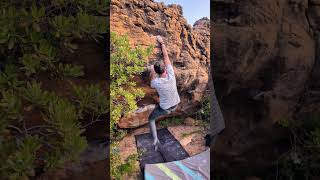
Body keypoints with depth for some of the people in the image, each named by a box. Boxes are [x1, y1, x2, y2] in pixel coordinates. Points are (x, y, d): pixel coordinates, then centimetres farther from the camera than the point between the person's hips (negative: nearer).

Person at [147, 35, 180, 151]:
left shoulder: (156, 83, -28)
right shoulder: (171, 75, -22)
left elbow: (152, 84, 1)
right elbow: (166, 56, -12)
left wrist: (151, 73, -4)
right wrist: (162, 43, -5)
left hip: (165, 108, -4)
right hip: (176, 105, 4)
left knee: (151, 119, 18)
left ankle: (155, 140, 7)